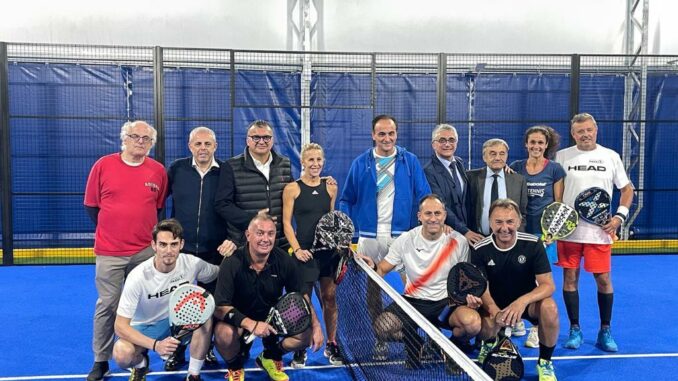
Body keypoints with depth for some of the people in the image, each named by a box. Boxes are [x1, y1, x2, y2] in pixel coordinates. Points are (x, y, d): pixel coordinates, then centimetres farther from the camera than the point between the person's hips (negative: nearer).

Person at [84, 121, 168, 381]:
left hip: (146, 251, 2)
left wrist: (151, 232, 7)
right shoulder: (103, 165, -1)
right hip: (109, 251, -1)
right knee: (107, 305, 3)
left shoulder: (158, 171, 3)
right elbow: (91, 205, 6)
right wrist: (109, 231, 9)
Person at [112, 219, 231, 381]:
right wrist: (155, 345, -38)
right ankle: (141, 364, 6)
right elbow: (120, 326, -24)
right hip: (145, 327, -2)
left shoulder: (192, 263, -17)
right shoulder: (138, 276, -26)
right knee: (122, 354, -34)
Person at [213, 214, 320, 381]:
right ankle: (235, 367, 2)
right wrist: (250, 324, -40)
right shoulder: (232, 262, -24)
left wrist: (316, 325, -17)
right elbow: (220, 307, -25)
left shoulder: (284, 261, -15)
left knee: (306, 334, -16)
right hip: (239, 319, -3)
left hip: (273, 316, 3)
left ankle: (270, 358, 16)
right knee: (224, 333, -34)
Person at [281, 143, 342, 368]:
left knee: (330, 298, 8)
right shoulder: (292, 188, -2)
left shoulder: (330, 187, 7)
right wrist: (297, 249, -13)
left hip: (329, 249, 3)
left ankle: (331, 345, 23)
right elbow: (286, 223, -3)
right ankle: (300, 349, 16)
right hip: (305, 251, -3)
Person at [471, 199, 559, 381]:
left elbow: (548, 285, -19)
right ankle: (489, 345, 11)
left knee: (549, 307, -33)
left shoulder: (533, 244, -16)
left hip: (527, 302, 0)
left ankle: (545, 362, -5)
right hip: (495, 305, 0)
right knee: (487, 325, -32)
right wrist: (494, 311, -38)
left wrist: (522, 301, -39)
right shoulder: (480, 249, -14)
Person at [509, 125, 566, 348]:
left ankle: (536, 330, 9)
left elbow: (558, 203, 2)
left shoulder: (555, 169, 1)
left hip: (543, 232, -2)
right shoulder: (516, 167, 6)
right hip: (520, 230, 2)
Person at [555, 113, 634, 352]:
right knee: (570, 277, 4)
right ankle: (575, 330, 18)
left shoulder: (611, 156, 4)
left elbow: (627, 189, 11)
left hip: (600, 231, 0)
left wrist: (620, 215, -3)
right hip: (568, 229, 0)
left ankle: (605, 332, 18)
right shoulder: (562, 156, 2)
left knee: (603, 279, 2)